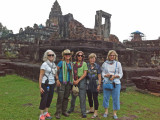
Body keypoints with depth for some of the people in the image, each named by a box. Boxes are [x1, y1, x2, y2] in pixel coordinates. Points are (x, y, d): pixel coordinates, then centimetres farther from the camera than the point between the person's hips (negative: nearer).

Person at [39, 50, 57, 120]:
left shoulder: (53, 64, 9)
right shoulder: (44, 64, -11)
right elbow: (40, 76, -11)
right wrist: (40, 87, -15)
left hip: (52, 84, 6)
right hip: (45, 84, -6)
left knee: (49, 99, 13)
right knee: (44, 99, -2)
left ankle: (46, 112, 30)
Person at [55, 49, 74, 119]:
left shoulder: (71, 64, 10)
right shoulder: (61, 63, -6)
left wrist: (72, 81, 10)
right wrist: (57, 80, -11)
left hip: (68, 82, 5)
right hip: (62, 82, -5)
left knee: (66, 97, 13)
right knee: (60, 98, -5)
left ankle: (64, 111, 27)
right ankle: (58, 113, 6)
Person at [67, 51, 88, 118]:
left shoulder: (84, 63, 1)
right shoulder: (74, 63, 9)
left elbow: (85, 74, -5)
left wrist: (78, 80, -11)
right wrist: (73, 80, -8)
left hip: (82, 80, -3)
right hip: (74, 81, 3)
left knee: (82, 97, -4)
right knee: (73, 96, 14)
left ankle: (83, 112, 4)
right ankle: (71, 108, 34)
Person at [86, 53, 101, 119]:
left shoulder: (97, 66, -3)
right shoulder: (86, 65, 3)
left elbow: (99, 76, -3)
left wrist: (99, 84, -9)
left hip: (95, 84, -3)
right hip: (88, 84, 3)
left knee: (95, 98, -1)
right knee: (89, 97, 15)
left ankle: (96, 112, 9)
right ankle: (91, 109, 35)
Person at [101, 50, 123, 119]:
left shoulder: (118, 63, 2)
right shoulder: (105, 63, 5)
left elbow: (121, 74, 3)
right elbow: (103, 73, 7)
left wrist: (115, 76, -14)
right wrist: (106, 75, -14)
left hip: (116, 83, -1)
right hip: (106, 82, 1)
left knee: (116, 98, 2)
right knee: (106, 97, 7)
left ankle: (115, 113, 19)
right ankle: (106, 111, 27)